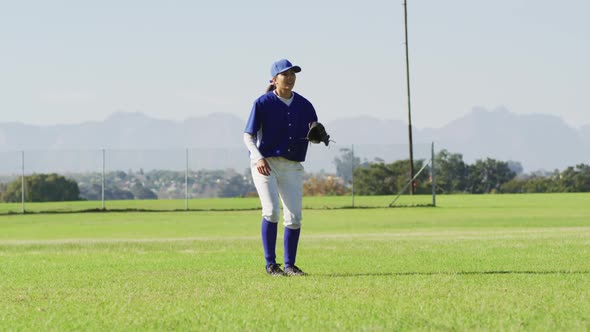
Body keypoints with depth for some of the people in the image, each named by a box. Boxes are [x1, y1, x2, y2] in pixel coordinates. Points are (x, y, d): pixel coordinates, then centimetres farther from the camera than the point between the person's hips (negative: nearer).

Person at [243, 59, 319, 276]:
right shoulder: (263, 103, -4)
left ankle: (289, 265, 10)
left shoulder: (304, 105, 7)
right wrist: (258, 157, -23)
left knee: (294, 217, -2)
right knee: (272, 211, -18)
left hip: (292, 167, 4)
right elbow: (248, 136, -5)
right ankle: (270, 264, -8)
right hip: (265, 164, -4)